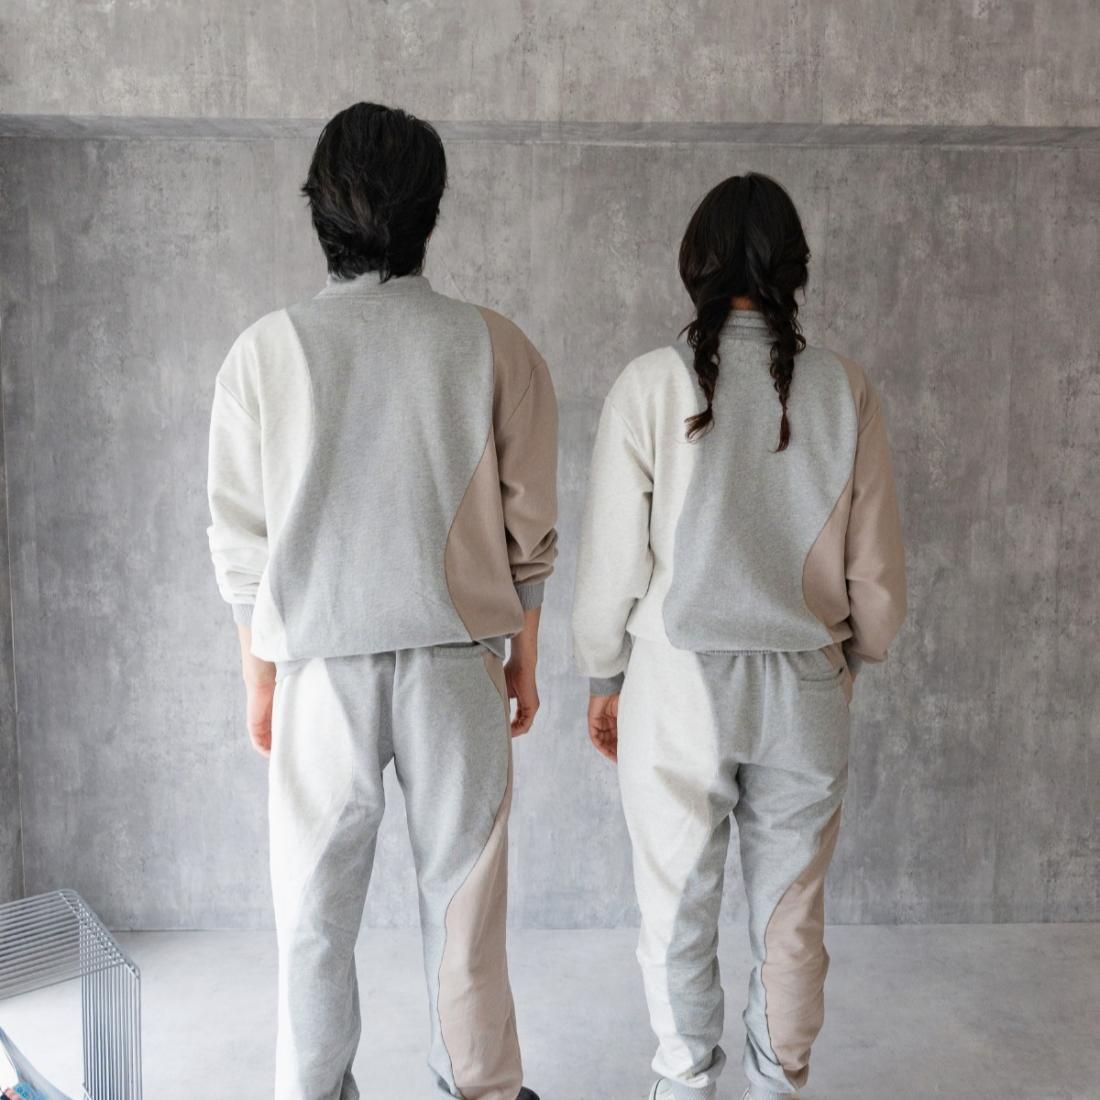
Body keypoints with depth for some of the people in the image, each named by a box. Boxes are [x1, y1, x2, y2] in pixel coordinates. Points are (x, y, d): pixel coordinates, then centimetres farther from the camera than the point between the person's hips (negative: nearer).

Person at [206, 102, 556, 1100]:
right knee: (464, 897, 15)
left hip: (320, 669, 0)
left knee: (316, 908, 16)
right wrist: (524, 661, 10)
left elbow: (243, 545, -2)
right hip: (456, 663, 1)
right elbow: (529, 532, -2)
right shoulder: (494, 348, -5)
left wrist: (261, 680, 10)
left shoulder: (265, 352, -5)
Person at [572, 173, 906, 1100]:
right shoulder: (845, 390, -3)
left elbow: (614, 559, -6)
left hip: (679, 680, -2)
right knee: (792, 911, 17)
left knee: (678, 907, 15)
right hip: (805, 685, 2)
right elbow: (878, 570, 1)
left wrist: (604, 679, 7)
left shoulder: (652, 384, -9)